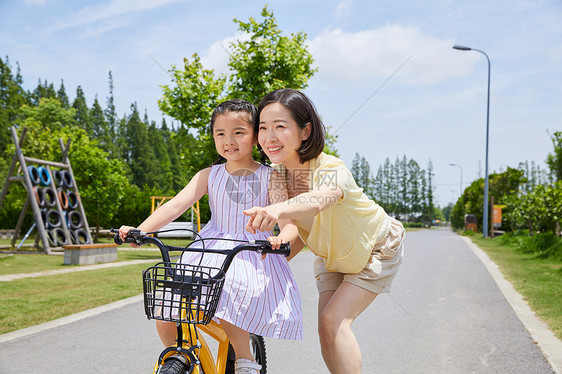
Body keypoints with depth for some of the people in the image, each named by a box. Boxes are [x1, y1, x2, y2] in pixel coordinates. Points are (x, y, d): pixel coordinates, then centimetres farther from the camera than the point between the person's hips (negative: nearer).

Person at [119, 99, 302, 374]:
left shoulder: (270, 177, -1)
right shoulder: (209, 176, 6)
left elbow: (288, 218, -11)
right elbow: (176, 205, -4)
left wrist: (282, 237, -36)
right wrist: (140, 229, -20)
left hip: (253, 256, -3)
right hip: (210, 251, 3)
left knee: (227, 310, -28)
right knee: (164, 313, -8)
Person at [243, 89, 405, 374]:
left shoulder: (332, 171, -38)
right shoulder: (277, 174, -19)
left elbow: (316, 200, -62)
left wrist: (278, 210, -82)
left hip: (376, 249, -6)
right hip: (332, 255, 6)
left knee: (335, 320, -19)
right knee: (325, 329, -3)